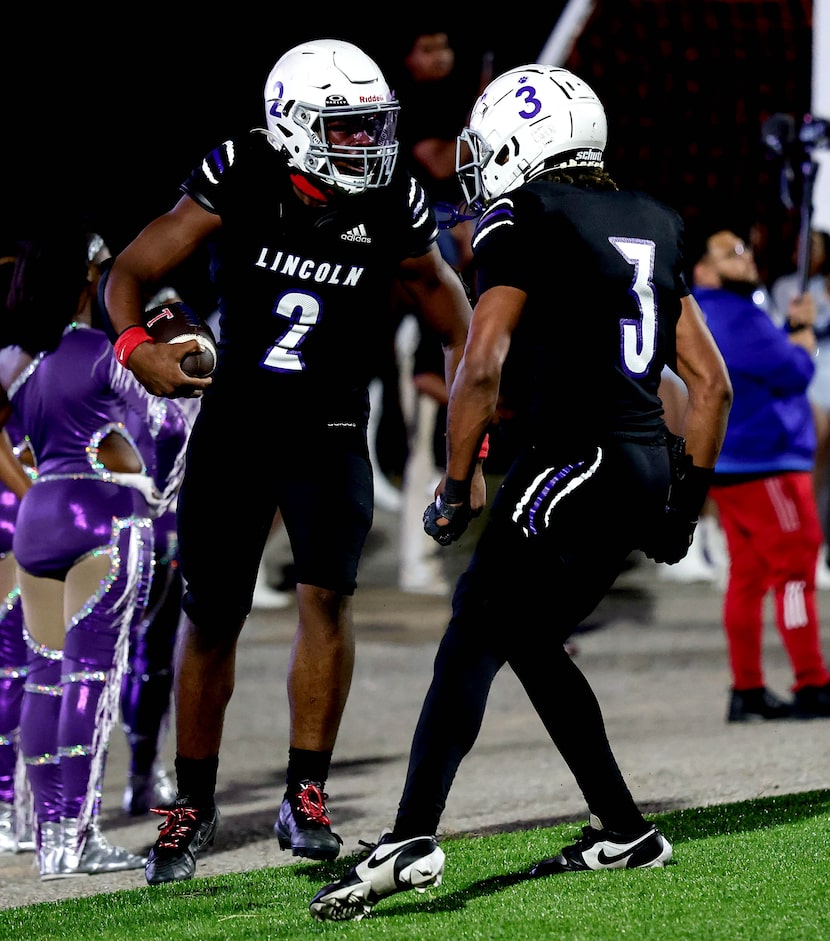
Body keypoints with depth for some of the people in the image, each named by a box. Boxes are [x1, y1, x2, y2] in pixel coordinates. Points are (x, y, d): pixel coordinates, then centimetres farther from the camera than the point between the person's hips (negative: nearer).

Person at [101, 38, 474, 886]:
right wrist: (135, 344, -29)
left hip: (329, 434, 0)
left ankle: (305, 798, -9)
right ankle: (193, 804, 20)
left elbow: (456, 323, 8)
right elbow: (127, 275, -8)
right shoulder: (238, 182, -11)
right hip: (232, 425, 0)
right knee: (210, 618, 4)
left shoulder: (392, 212, -7)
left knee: (326, 594, -18)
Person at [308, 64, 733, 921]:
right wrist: (688, 496, 24)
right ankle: (623, 833, 22)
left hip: (575, 460, -8)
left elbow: (481, 366, -14)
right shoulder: (651, 224, 18)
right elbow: (711, 383, 18)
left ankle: (411, 841, -24)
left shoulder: (524, 220, -4)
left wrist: (455, 486, -5)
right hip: (650, 467, 8)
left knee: (471, 641, -11)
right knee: (531, 642, 20)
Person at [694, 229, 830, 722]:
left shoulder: (704, 318, 18)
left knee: (748, 575, 10)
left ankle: (747, 690, 12)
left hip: (732, 466, 10)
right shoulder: (737, 317, -16)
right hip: (764, 464, -10)